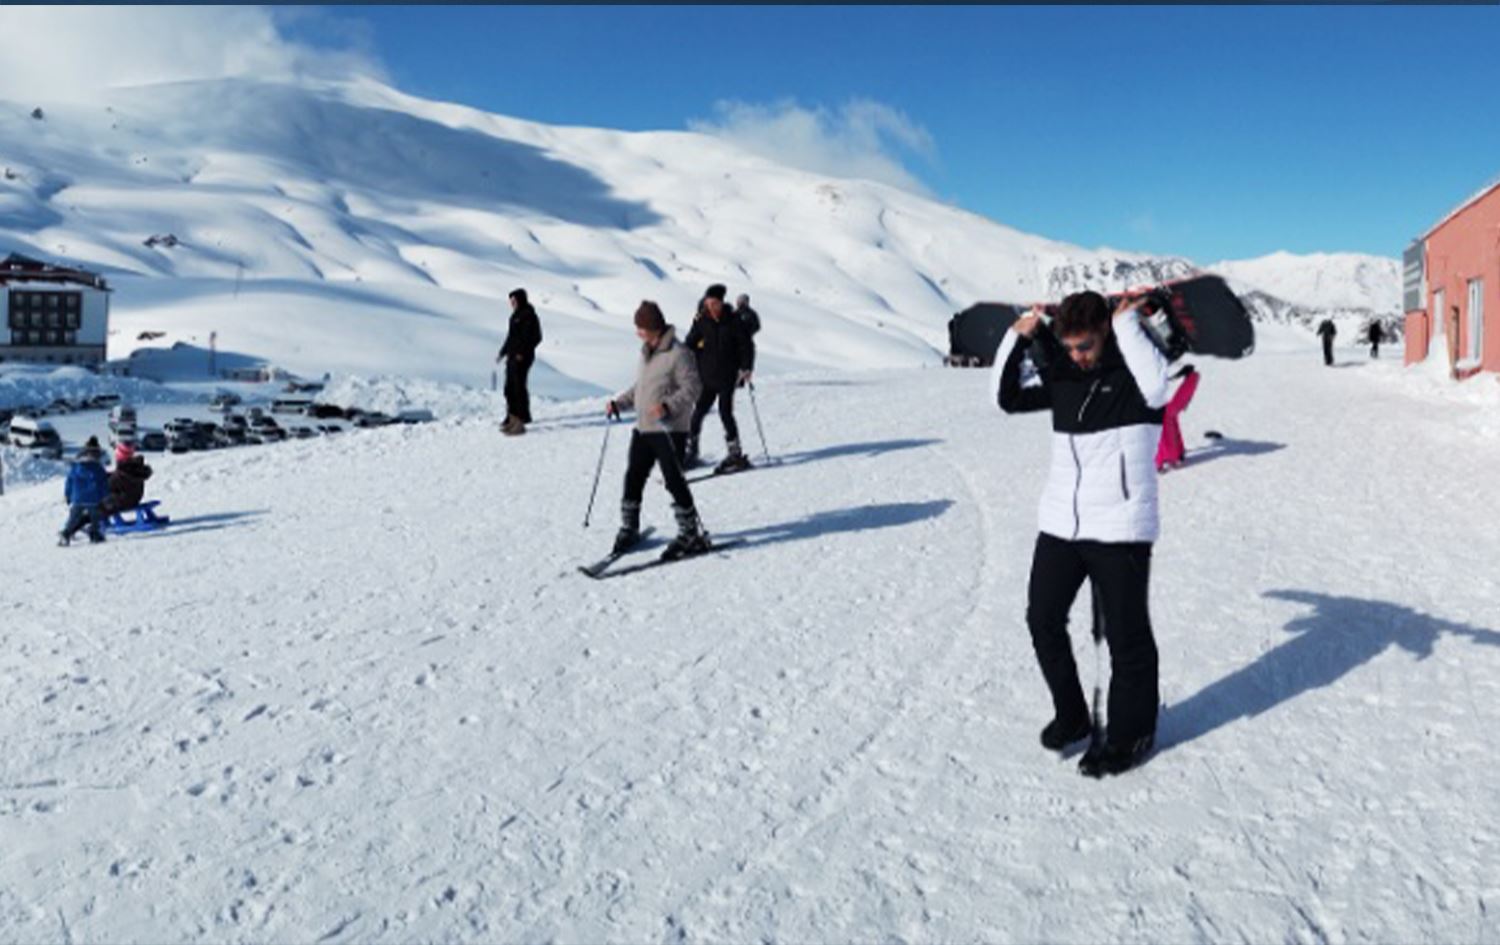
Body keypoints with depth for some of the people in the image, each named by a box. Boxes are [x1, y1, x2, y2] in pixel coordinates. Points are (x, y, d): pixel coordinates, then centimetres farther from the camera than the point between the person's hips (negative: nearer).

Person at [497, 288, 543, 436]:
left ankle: (521, 420, -5)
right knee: (509, 388, 12)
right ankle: (512, 418, 21)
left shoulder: (528, 315, -12)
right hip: (512, 357, 10)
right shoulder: (516, 315, 17)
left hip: (521, 358, -10)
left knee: (518, 388, -9)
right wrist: (502, 352, 22)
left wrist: (522, 353, -22)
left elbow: (534, 337, -18)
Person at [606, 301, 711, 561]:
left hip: (670, 431, -8)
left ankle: (691, 535, 4)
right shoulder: (646, 353, 15)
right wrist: (619, 403, 14)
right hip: (643, 429, 9)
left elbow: (691, 389, -17)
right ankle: (628, 529, 25)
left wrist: (668, 406, -29)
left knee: (674, 481, -7)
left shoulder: (678, 354, -13)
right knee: (633, 478, 11)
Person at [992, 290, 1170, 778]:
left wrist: (1127, 324, -21)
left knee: (1126, 636, 5)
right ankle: (1071, 716, 32)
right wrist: (1018, 339, -2)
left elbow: (1157, 386, -30)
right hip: (1059, 523, 6)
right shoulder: (1061, 374, 7)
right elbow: (1008, 397, 10)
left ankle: (1131, 735, 23)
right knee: (1043, 620, 12)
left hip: (1121, 530, -6)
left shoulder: (1131, 370, -8)